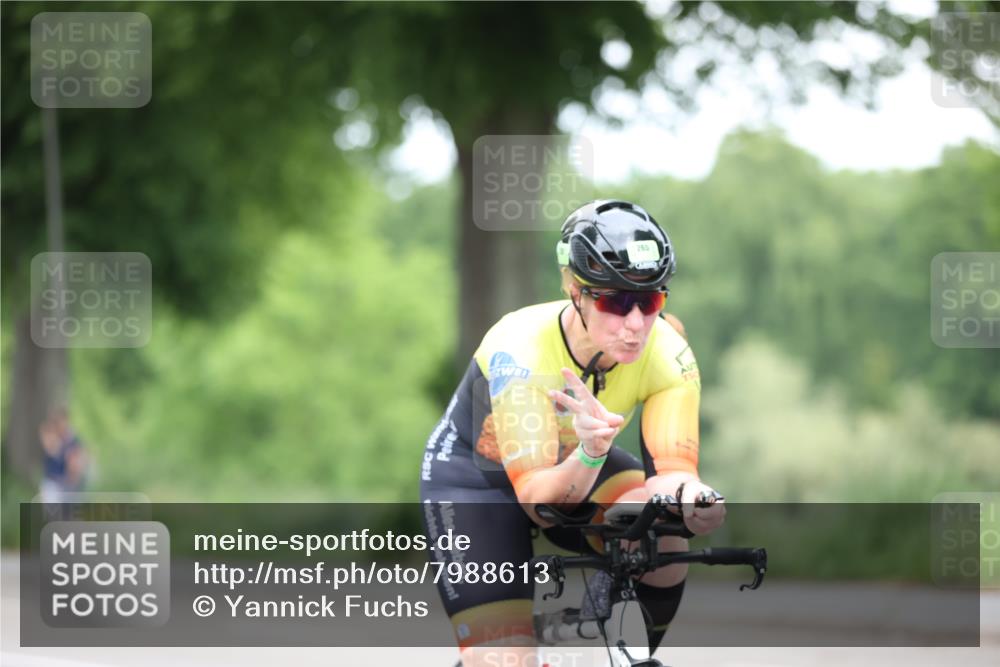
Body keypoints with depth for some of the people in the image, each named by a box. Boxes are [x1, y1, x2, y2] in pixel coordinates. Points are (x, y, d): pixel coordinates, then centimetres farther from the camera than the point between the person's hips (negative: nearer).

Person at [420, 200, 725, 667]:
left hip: (580, 465, 4)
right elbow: (535, 499, -39)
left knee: (661, 542, -29)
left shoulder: (668, 354, -26)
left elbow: (674, 468, -30)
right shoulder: (519, 351, -37)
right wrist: (590, 452, -60)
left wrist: (691, 495, -55)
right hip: (475, 476, -4)